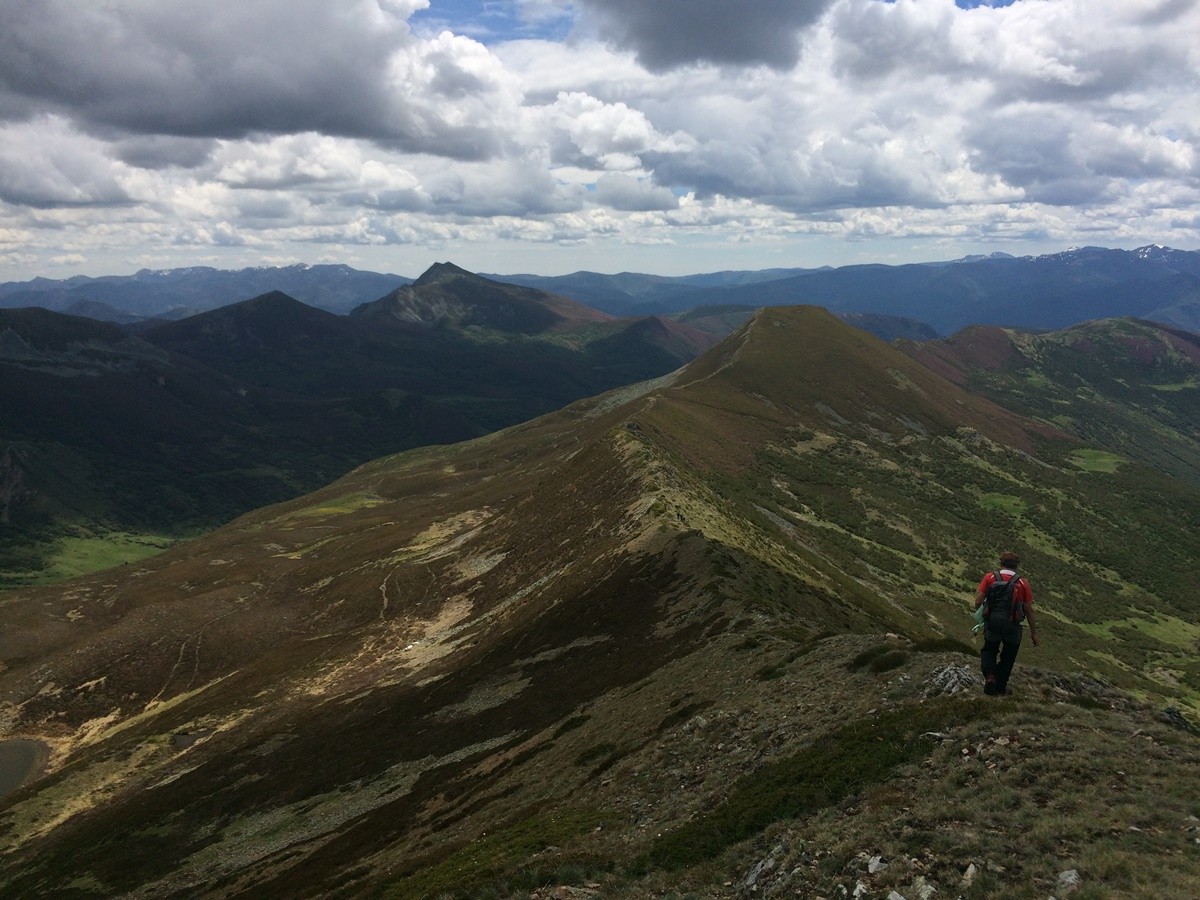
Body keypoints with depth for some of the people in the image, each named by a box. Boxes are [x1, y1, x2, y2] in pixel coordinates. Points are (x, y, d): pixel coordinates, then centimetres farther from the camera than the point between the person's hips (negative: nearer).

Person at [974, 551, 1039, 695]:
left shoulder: (990, 577, -2)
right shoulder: (1023, 583, -2)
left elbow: (978, 602, -6)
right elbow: (1029, 610, 0)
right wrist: (1033, 633, 9)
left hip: (992, 625, 0)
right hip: (1013, 628, 0)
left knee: (989, 651, 21)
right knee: (1008, 656, 21)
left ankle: (989, 676, -5)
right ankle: (1000, 687, 27)